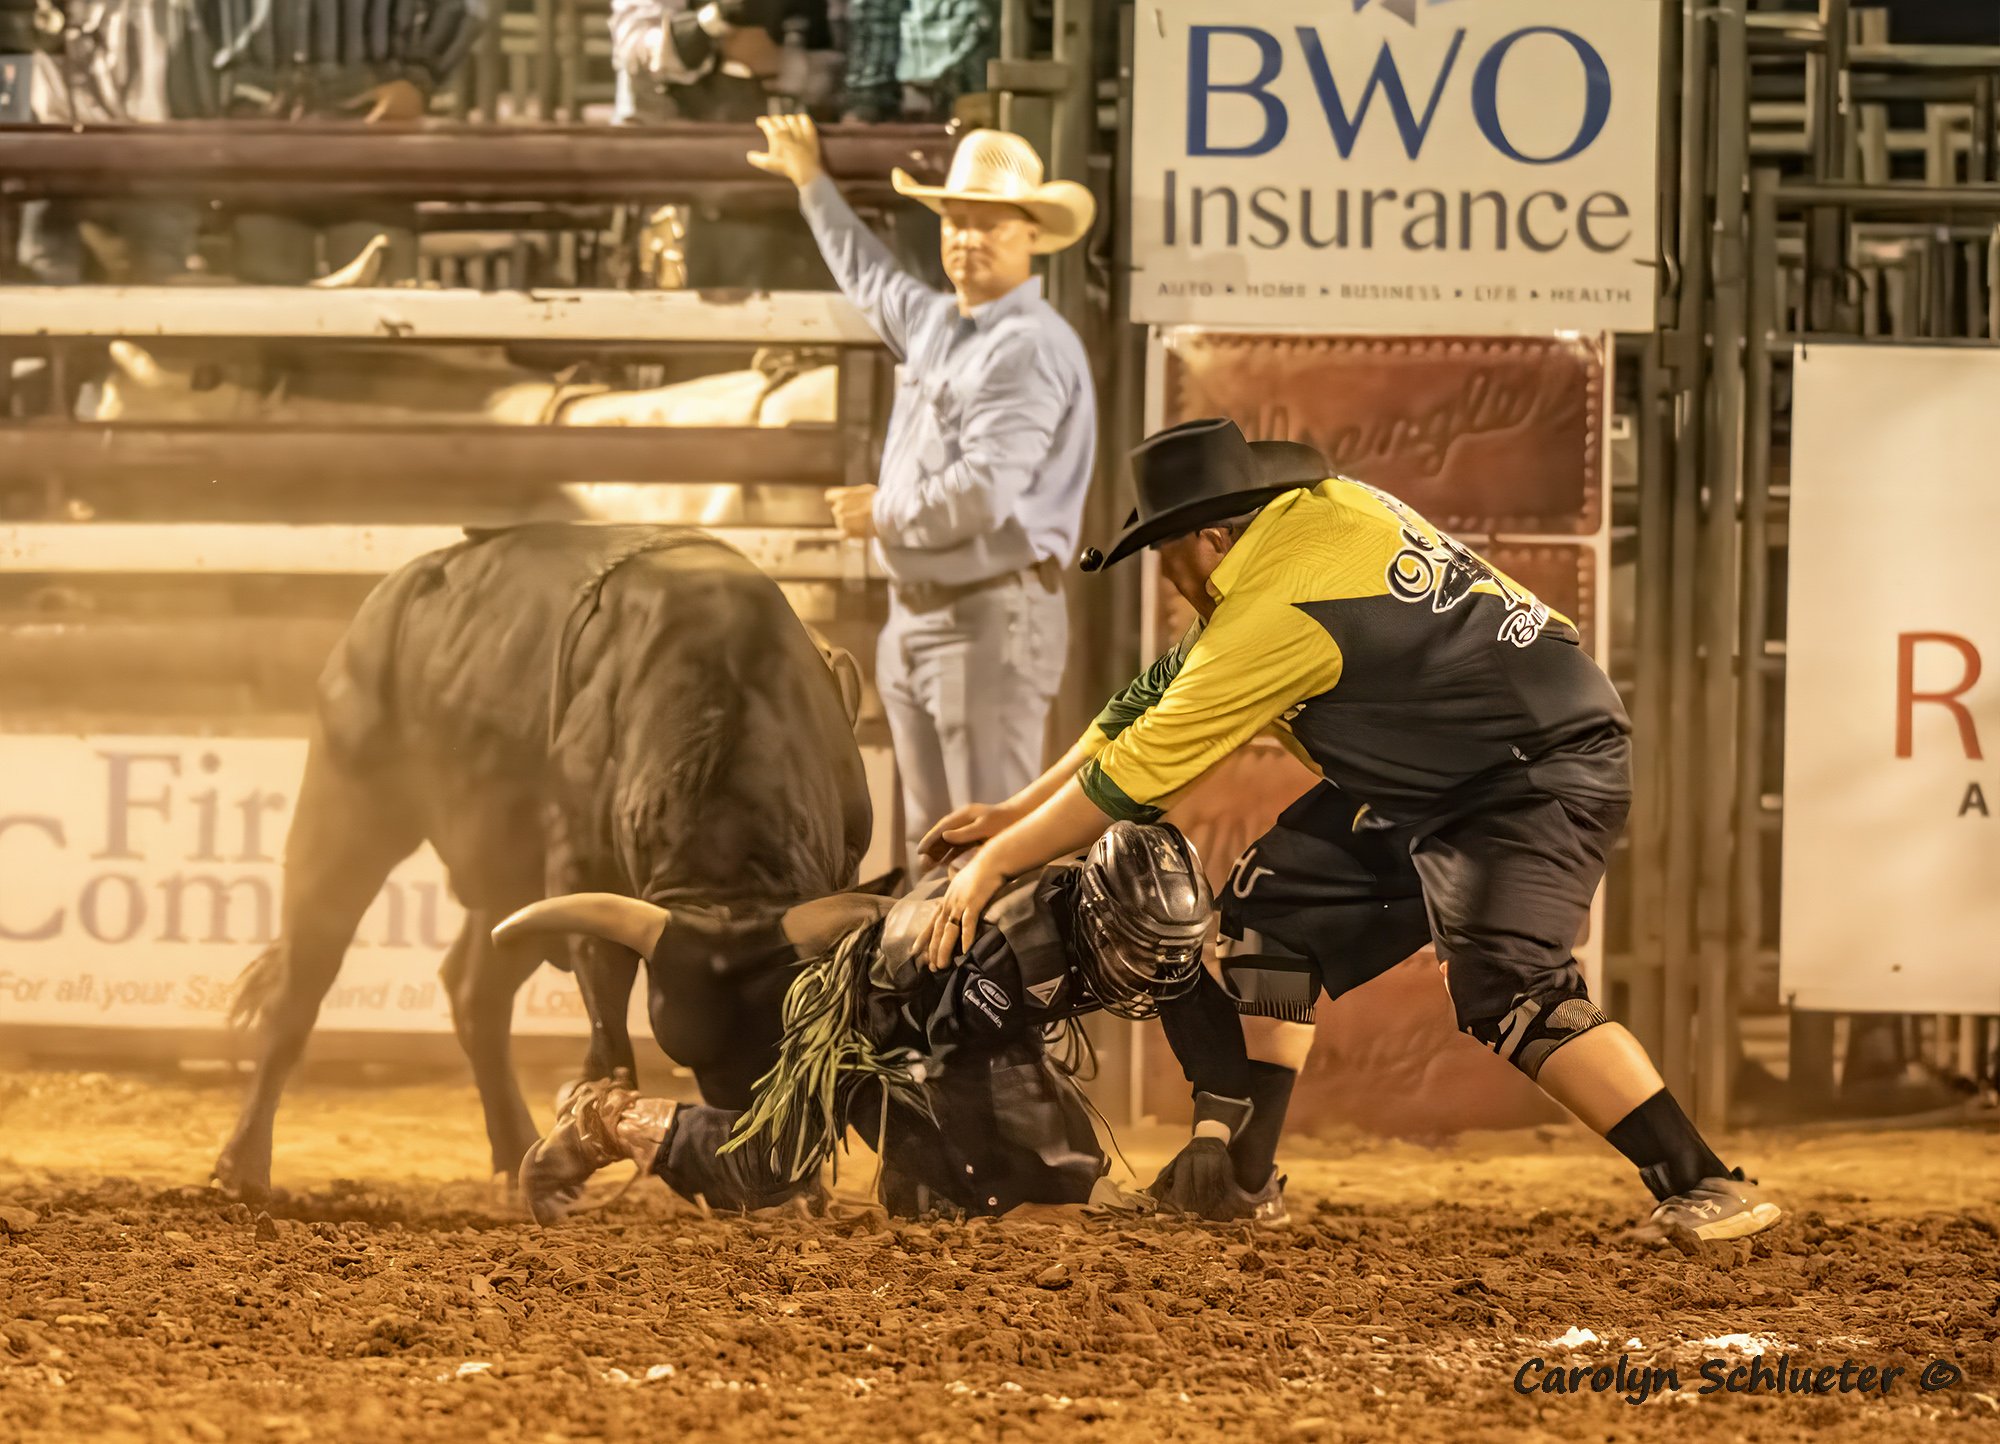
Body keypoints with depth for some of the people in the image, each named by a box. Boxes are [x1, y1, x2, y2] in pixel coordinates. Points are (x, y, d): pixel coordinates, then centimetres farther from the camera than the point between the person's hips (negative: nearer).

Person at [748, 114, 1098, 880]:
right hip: (914, 616, 10)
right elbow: (870, 278, 38)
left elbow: (983, 492, -25)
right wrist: (813, 184, 46)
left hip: (992, 616, -10)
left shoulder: (1032, 348, -15)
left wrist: (883, 515, -9)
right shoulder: (936, 322, 13)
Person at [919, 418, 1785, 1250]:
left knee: (1504, 988, -27)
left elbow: (1138, 772, -17)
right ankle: (1235, 1169, 11)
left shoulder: (1275, 612, -24)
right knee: (1271, 903, 7)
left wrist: (996, 862, -8)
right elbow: (1162, 695, 12)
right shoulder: (1312, 512, 3)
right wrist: (1017, 812, 11)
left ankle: (1706, 1186, -27)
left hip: (1547, 773, -11)